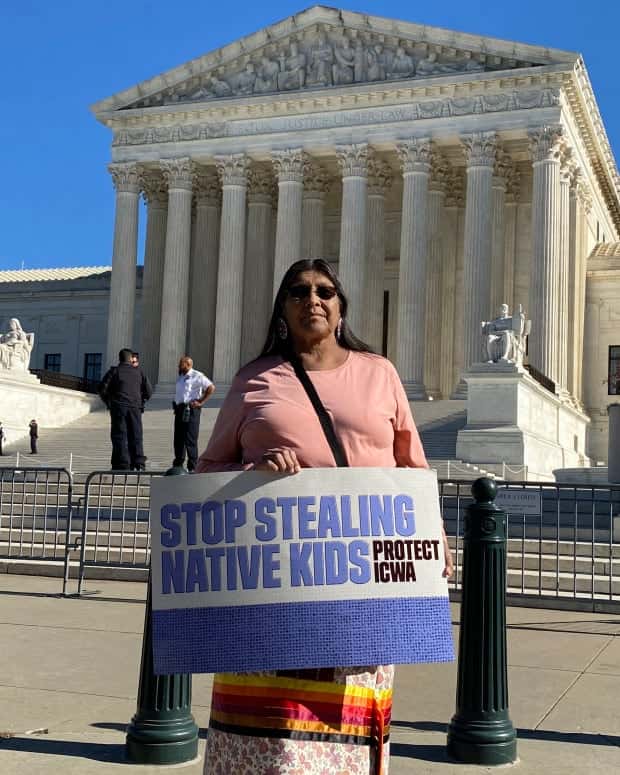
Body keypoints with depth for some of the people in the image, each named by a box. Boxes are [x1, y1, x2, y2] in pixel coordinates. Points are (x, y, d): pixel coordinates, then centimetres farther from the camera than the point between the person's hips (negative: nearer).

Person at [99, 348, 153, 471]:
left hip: (119, 408, -2)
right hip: (135, 408, 2)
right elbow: (149, 390, 7)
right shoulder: (138, 372, 8)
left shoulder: (114, 371, 2)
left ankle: (123, 465, -2)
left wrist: (109, 403, 7)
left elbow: (102, 389, -4)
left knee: (119, 437, 1)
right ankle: (139, 464, 3)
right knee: (136, 436, 8)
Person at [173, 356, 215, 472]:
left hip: (190, 410, -8)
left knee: (190, 440, -8)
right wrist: (175, 404, 16)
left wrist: (201, 402, -11)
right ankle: (178, 464, 18)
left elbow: (211, 387, -11)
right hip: (179, 409, 8)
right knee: (178, 439, 10)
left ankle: (192, 467, -4)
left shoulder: (197, 376, -6)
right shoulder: (180, 377, 19)